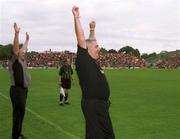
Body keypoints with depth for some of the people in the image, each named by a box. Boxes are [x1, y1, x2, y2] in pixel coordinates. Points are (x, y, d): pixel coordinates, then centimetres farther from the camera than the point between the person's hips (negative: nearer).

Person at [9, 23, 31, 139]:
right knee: (18, 112, -5)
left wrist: (27, 39, 40)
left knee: (21, 112, 13)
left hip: (24, 89, 9)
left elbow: (24, 48, 31)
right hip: (17, 90, -9)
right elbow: (15, 48, -19)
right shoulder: (14, 61, -6)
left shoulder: (22, 61, 15)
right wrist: (16, 33, -28)